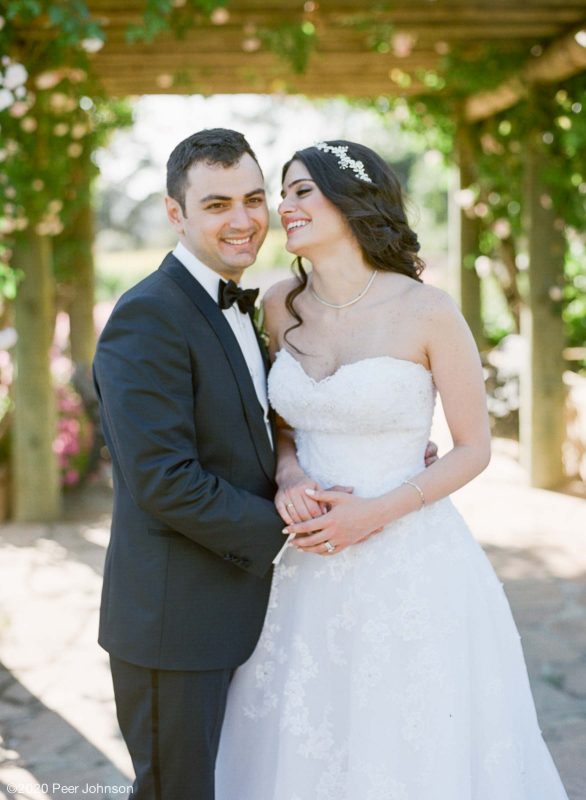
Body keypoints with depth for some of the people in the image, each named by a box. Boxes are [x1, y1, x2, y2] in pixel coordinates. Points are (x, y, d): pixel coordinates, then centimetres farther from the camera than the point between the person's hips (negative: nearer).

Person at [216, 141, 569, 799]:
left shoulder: (427, 312, -12)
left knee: (410, 746, 9)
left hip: (410, 564, -4)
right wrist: (288, 477, -7)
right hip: (309, 562, 4)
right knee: (301, 746, 14)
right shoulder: (280, 307, 2)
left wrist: (377, 512, -16)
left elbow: (474, 448, -6)